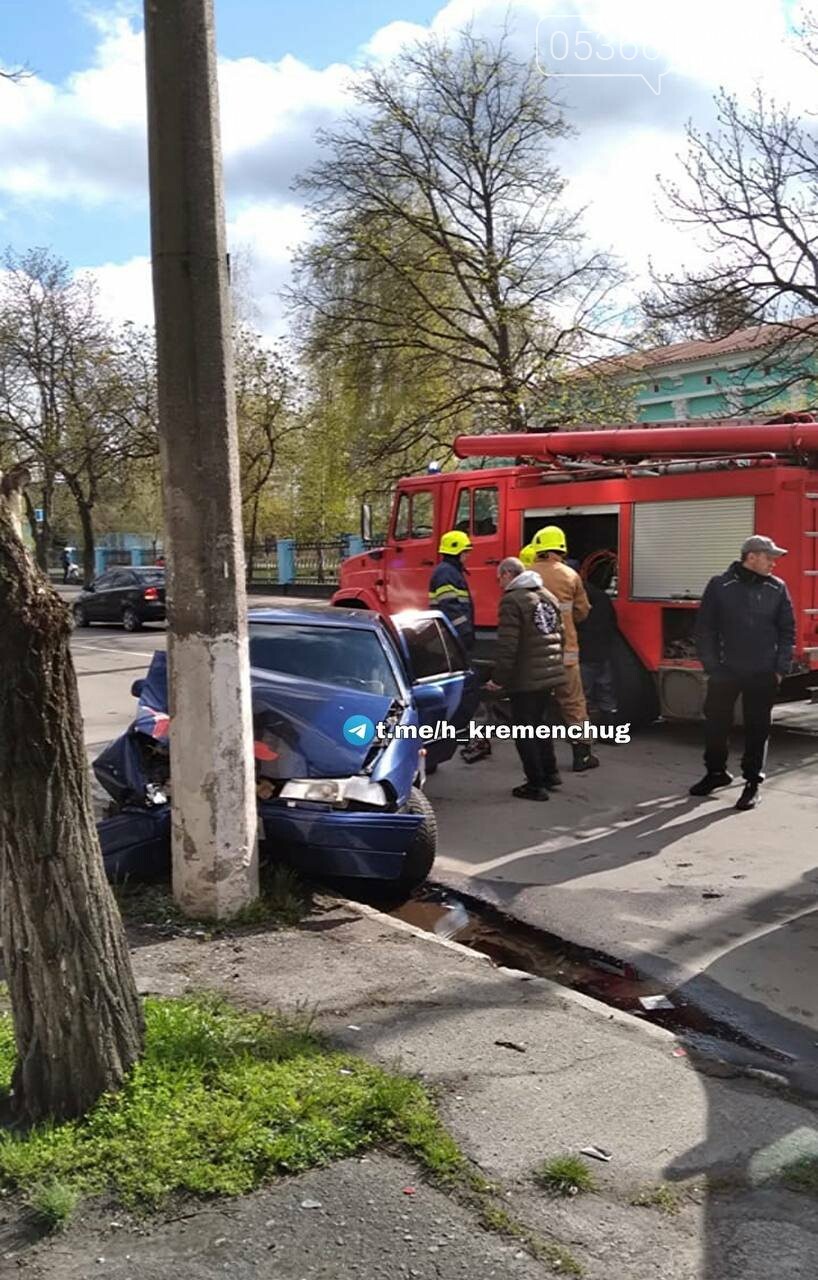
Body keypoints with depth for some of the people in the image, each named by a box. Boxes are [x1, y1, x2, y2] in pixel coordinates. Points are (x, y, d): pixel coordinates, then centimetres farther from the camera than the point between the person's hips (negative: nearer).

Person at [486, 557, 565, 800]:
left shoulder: (512, 600, -13)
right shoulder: (548, 597, 13)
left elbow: (507, 646, -19)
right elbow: (559, 635, 19)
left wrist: (499, 679, -13)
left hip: (525, 679, -8)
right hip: (550, 675, 8)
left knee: (525, 733, 2)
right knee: (538, 723, 23)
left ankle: (536, 784, 5)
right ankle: (550, 773, 30)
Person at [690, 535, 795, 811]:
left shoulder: (777, 589, 2)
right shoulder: (720, 586, -3)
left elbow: (787, 631, 6)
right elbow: (705, 630, -1)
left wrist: (780, 669, 0)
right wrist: (712, 668, -6)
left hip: (763, 675, 1)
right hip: (725, 672, 0)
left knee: (757, 729, 6)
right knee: (716, 724, 9)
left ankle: (752, 782, 17)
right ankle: (716, 772, 29)